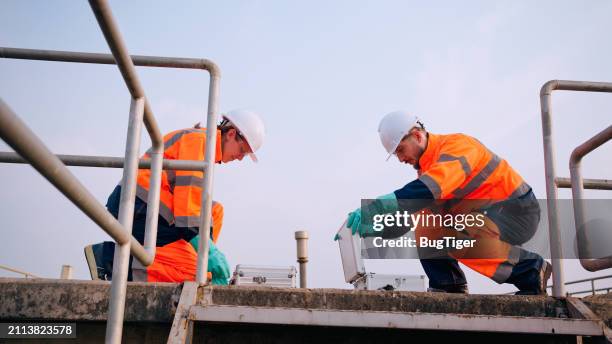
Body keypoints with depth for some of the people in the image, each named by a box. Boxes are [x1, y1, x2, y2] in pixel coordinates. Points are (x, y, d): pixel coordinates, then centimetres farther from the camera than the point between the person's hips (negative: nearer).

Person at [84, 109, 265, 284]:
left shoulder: (201, 142, 24)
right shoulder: (198, 139, -6)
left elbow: (194, 200, 23)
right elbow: (189, 196, -17)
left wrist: (212, 251, 17)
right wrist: (208, 251, -17)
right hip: (137, 206, -10)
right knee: (192, 269, -18)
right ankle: (109, 257, -17)